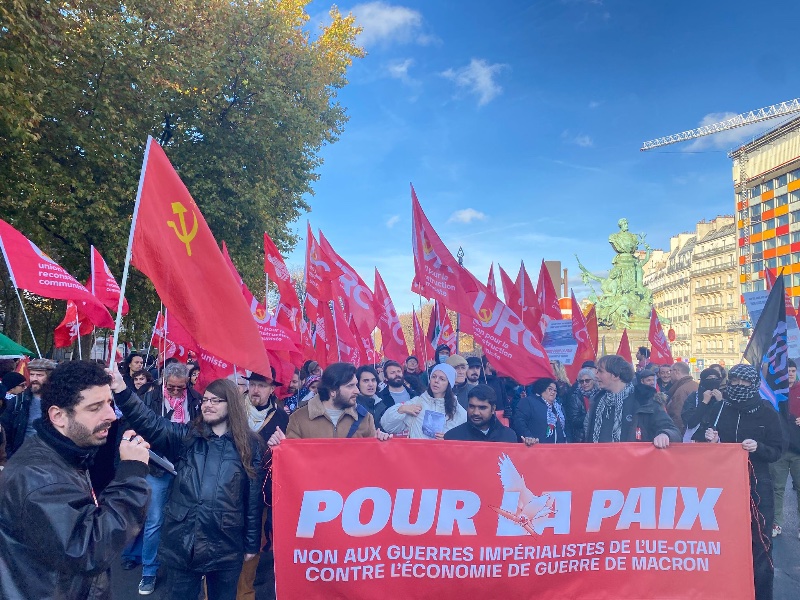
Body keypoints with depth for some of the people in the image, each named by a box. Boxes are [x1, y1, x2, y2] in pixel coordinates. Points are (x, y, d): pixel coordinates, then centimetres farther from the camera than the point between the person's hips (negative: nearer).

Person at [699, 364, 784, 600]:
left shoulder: (766, 412, 0)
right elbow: (703, 445, 12)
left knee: (759, 539, -2)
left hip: (757, 485, -2)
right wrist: (709, 439, -10)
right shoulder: (717, 408, 4)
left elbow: (777, 450, 0)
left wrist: (758, 447, -19)